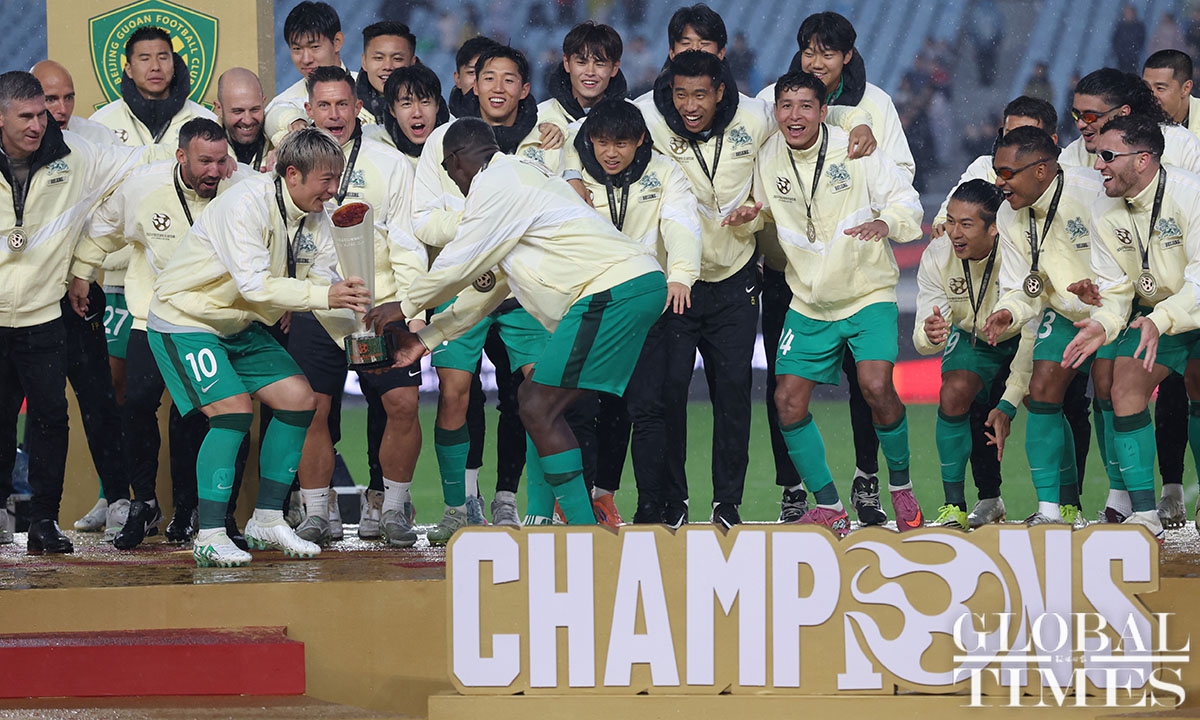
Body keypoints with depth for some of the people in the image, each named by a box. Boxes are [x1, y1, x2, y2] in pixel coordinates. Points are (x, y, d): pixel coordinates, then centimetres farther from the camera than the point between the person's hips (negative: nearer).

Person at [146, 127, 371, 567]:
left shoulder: (315, 217, -2)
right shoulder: (247, 204, -27)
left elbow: (327, 284, -3)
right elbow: (255, 285, -35)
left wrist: (352, 315, -22)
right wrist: (323, 295, -40)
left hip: (241, 327, 8)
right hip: (185, 320, -8)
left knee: (299, 399, 1)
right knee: (233, 409, -22)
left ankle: (266, 521, 11)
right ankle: (210, 537, -17)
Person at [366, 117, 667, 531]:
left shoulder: (496, 184, -5)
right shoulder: (519, 175, 27)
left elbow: (458, 265, -2)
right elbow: (489, 285, 30)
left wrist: (405, 307, 16)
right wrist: (427, 340, 32)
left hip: (615, 291, -10)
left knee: (539, 410, -11)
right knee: (534, 396, 17)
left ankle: (585, 531, -13)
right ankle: (538, 526, 17)